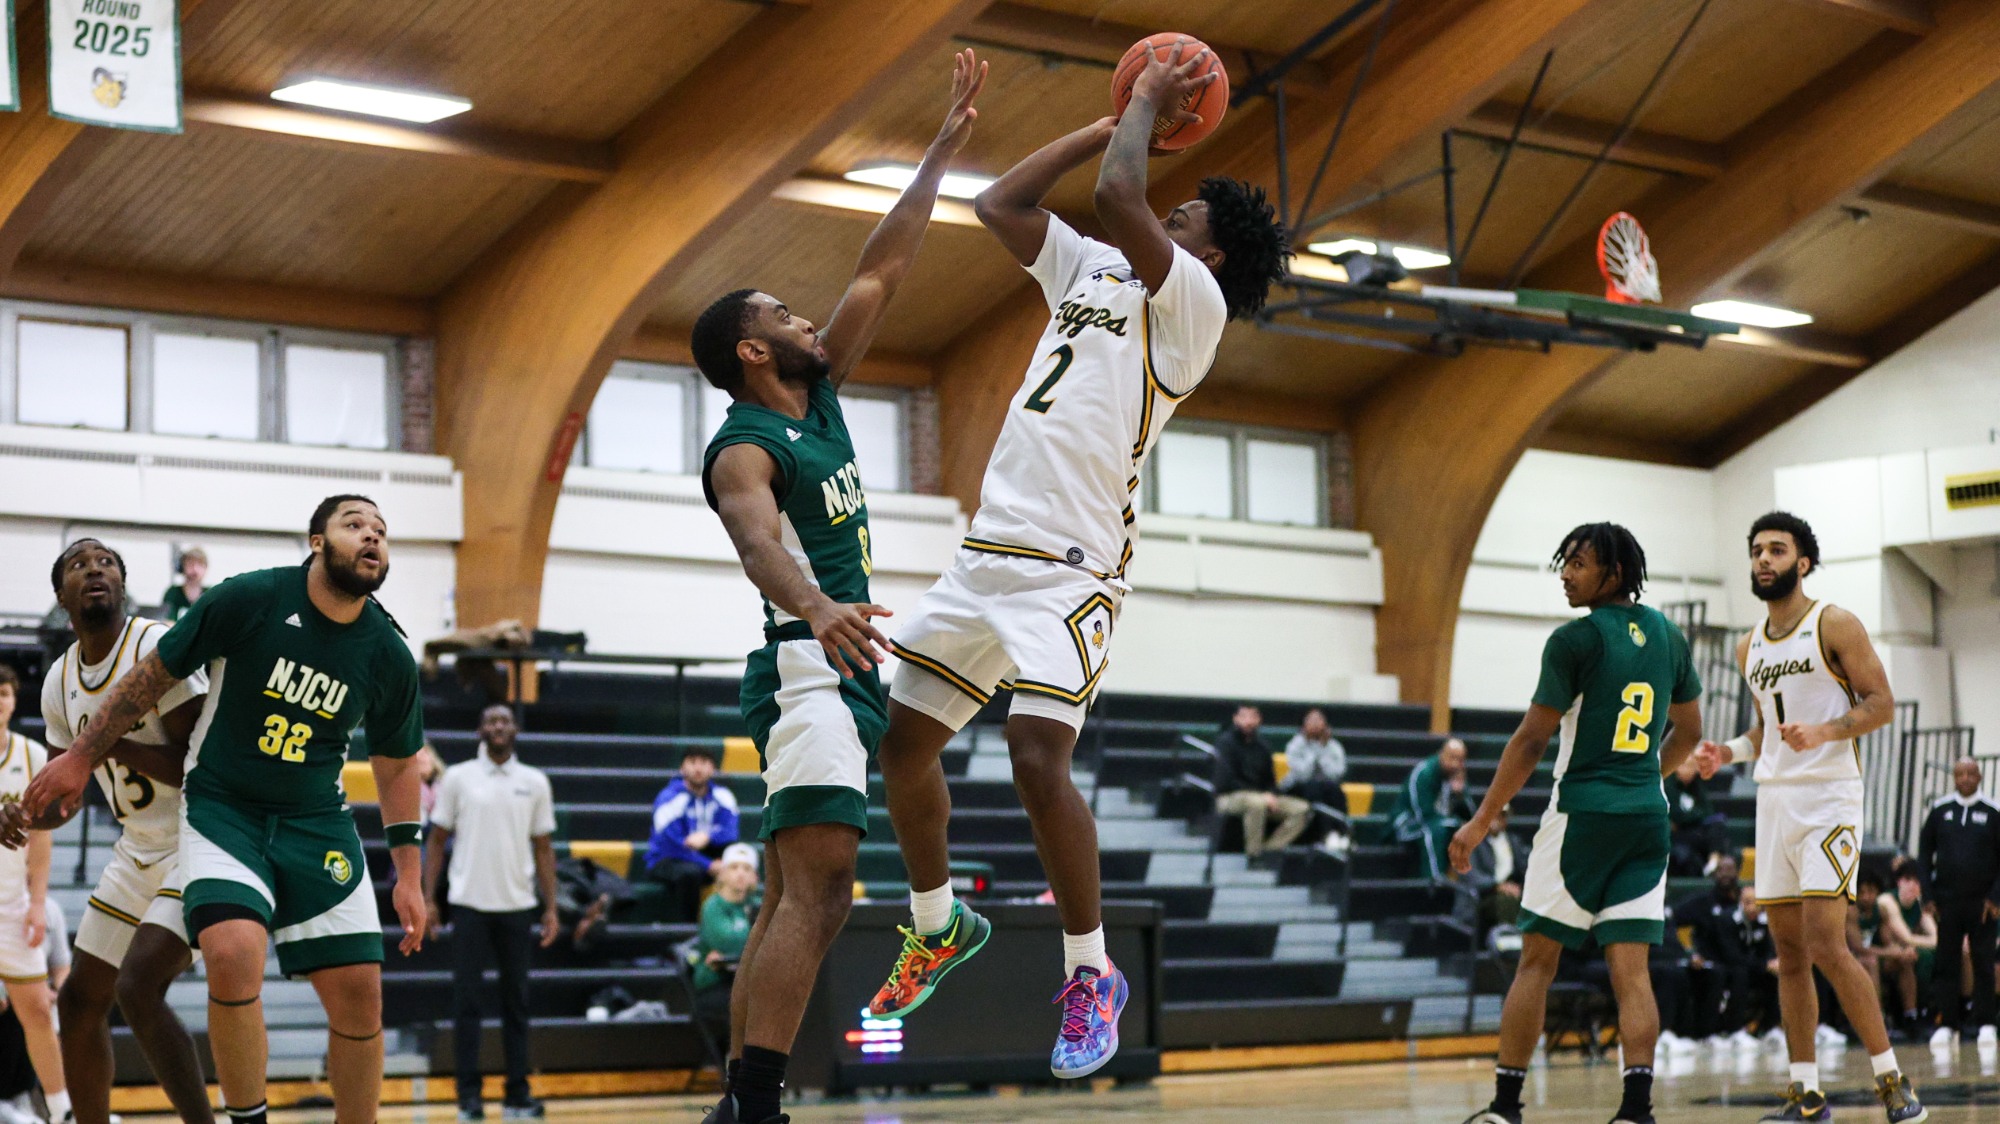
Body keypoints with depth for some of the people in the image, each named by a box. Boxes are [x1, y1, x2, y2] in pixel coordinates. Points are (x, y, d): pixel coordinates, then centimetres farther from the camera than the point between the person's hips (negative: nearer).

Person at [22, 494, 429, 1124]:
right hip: (221, 807, -3)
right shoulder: (249, 599, -14)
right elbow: (155, 675, -2)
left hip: (317, 822, 3)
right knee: (234, 953, -27)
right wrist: (81, 758, 1)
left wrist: (409, 873, 8)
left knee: (359, 990, -4)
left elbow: (397, 762, 11)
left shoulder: (389, 656, -4)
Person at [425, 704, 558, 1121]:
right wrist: (428, 899, -2)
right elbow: (437, 840, 5)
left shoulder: (535, 782, 5)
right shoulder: (457, 778, 2)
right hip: (469, 903, -2)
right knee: (466, 999, -1)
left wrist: (551, 908, 3)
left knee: (516, 1000, 6)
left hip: (518, 905, 2)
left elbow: (544, 848, 8)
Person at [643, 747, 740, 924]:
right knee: (689, 872, -38)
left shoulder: (722, 795, 2)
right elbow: (672, 844, -20)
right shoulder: (669, 798, -13)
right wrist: (709, 866, -28)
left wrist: (707, 837, -36)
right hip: (665, 861, -5)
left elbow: (730, 832, -13)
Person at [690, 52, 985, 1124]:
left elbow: (882, 272, 17)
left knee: (789, 903, 9)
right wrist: (817, 606, -54)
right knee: (818, 893, -21)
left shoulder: (818, 396, 14)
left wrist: (946, 145, 17)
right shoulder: (743, 450, -12)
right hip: (809, 670, -10)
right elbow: (760, 541, -33)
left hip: (840, 673, 10)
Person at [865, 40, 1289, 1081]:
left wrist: (1151, 100, 1)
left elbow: (1117, 194, -16)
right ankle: (939, 927, 30)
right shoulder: (1091, 269, 19)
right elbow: (999, 204, 22)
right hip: (988, 550, 8)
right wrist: (1107, 124, 20)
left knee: (1038, 761, -20)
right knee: (902, 741, 10)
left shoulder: (1192, 300, -4)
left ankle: (1091, 974, -3)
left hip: (1071, 566, -8)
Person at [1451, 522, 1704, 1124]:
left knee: (1537, 958, 5)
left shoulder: (1575, 639, -9)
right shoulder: (1667, 635, 10)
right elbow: (1689, 732, 20)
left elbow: (1532, 740, -10)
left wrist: (1483, 819, -4)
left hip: (1582, 812, -5)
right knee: (1631, 967, 2)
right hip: (1647, 816, 5)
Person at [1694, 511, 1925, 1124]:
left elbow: (1882, 703, -9)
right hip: (1773, 798, 7)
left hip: (1827, 797, -7)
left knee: (1826, 945, -15)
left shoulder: (1834, 625, -5)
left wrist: (1824, 732, -24)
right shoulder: (1750, 647, 16)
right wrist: (1728, 753, 6)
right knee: (1789, 951, 6)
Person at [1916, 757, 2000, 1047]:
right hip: (1947, 901, 1)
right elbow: (1924, 854, 9)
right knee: (1945, 964, 0)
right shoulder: (1939, 811, 5)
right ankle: (1946, 1025, 3)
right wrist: (1928, 895, 1)